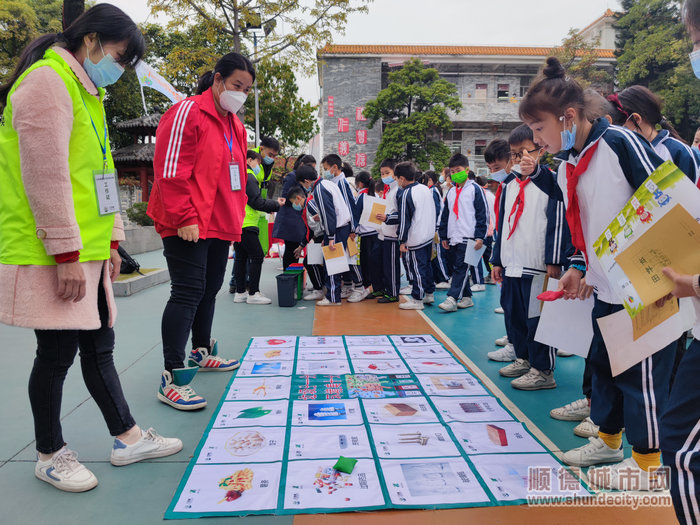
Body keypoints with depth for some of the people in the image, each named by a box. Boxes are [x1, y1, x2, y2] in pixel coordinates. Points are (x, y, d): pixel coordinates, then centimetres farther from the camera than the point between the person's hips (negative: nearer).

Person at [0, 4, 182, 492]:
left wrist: (110, 240, 19)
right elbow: (45, 176, -20)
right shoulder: (47, 82, -11)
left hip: (87, 254, 10)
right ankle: (51, 455, 21)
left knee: (99, 345, 14)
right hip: (52, 258, -10)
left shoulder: (86, 92, 21)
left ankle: (128, 438, 25)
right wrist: (66, 253, -20)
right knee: (57, 352, 1)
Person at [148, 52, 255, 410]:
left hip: (219, 224, 9)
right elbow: (170, 171, -16)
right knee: (188, 292, -12)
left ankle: (201, 353, 34)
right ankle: (172, 377, -7)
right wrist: (185, 218, -21)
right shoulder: (187, 113, -8)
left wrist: (236, 216, 18)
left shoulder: (234, 125, 19)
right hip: (188, 226, -9)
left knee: (210, 288, 17)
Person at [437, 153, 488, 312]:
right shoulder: (451, 192, 17)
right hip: (452, 238, 7)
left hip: (468, 237, -7)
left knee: (461, 268, -10)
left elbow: (483, 214, -6)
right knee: (456, 268, 9)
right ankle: (466, 298, 18)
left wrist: (480, 237, -12)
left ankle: (452, 299, -14)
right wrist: (443, 236, 17)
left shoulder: (475, 189, -2)